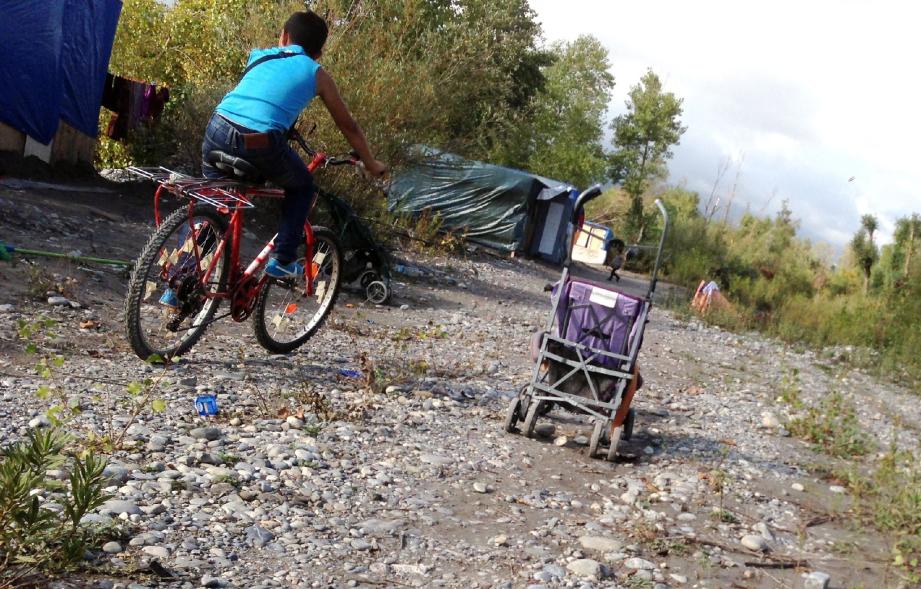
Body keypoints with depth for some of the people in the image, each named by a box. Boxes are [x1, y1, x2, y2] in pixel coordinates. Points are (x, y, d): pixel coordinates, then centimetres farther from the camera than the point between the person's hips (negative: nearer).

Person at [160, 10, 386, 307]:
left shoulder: (259, 56, 26)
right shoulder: (316, 73, 18)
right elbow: (348, 126, 27)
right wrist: (371, 163, 41)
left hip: (218, 130, 4)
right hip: (262, 143, -3)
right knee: (302, 187, 26)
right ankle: (282, 260, 19)